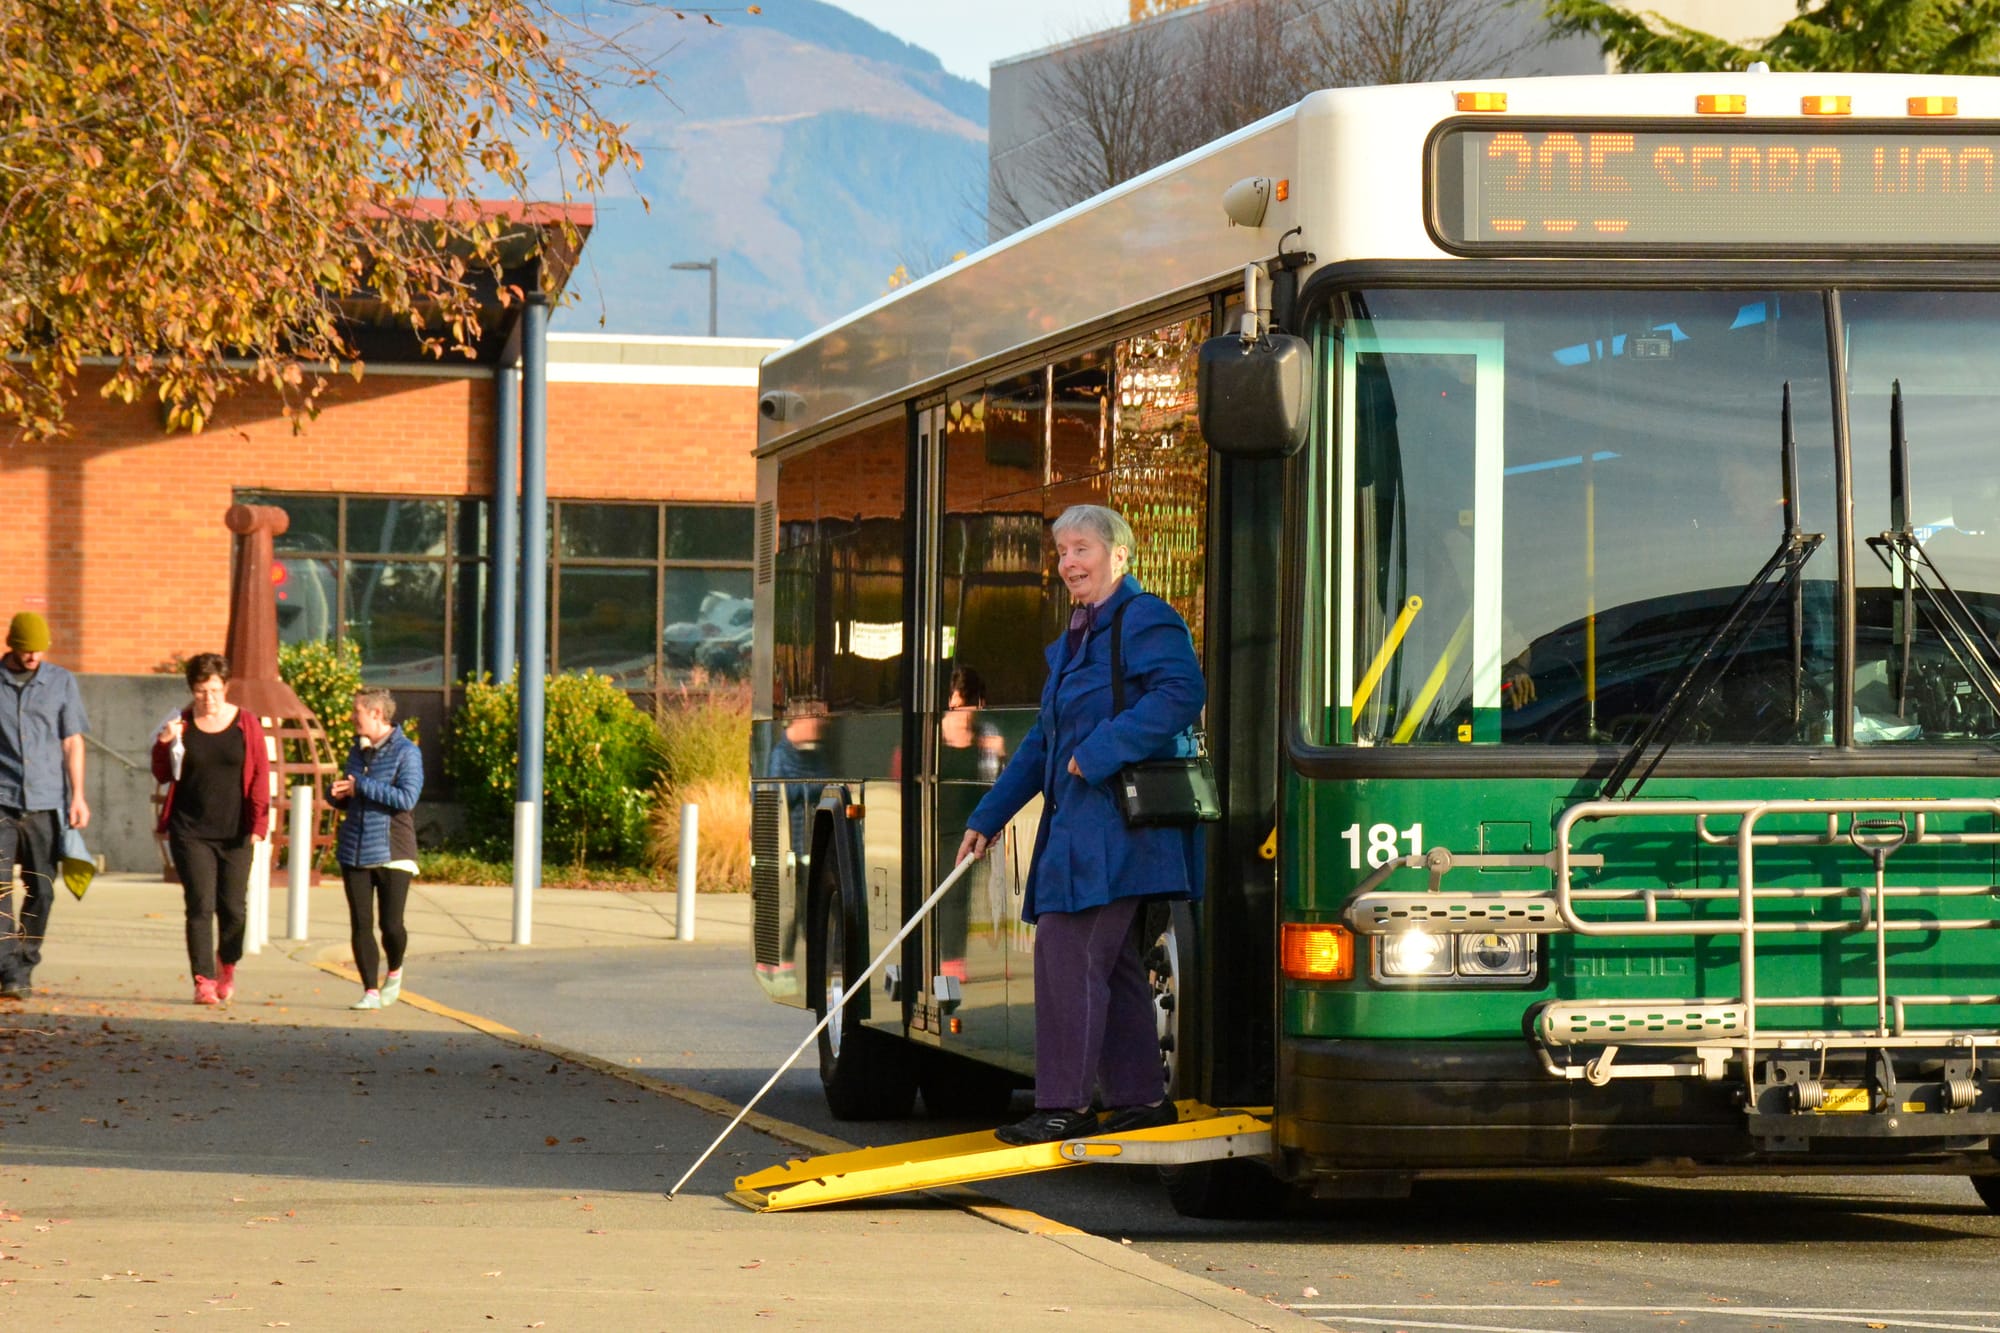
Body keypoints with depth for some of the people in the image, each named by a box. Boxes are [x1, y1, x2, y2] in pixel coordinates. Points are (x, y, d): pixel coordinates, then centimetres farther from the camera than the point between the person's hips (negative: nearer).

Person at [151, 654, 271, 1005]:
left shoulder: (246, 724, 2)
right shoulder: (181, 724, 4)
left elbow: (260, 776, 3)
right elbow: (162, 776, 10)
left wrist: (258, 825, -5)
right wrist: (164, 744, -9)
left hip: (235, 832, 0)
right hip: (190, 831, 0)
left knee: (233, 908, 3)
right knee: (200, 906, -7)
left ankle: (227, 967, 29)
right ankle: (203, 981, -5)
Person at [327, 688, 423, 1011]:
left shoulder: (406, 752, -7)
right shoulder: (358, 750, 13)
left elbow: (407, 798, -20)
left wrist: (361, 787, -16)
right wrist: (338, 794, 1)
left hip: (391, 852, -6)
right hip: (355, 851, 6)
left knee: (391, 925, -5)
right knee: (360, 925, 0)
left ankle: (394, 971, 24)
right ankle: (370, 991, 5)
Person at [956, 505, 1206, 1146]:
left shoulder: (1145, 622, -7)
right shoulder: (1076, 639, 22)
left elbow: (1183, 694, -23)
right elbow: (1043, 741, 27)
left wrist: (1101, 752, -24)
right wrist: (987, 818, 25)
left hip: (1117, 824, -10)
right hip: (1078, 827, 10)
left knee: (1067, 950, -12)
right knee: (1111, 965, 10)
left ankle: (1063, 1105, -11)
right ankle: (1141, 1096, 15)